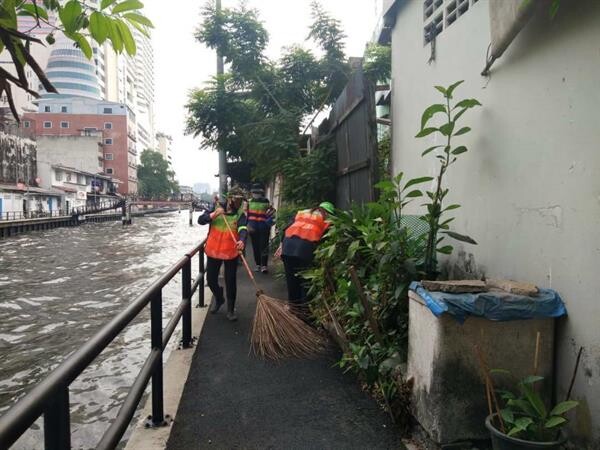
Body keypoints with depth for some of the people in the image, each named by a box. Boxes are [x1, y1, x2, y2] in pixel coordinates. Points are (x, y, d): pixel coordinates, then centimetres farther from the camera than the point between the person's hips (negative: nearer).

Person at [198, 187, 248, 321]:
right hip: (213, 251, 2)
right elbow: (200, 220, -7)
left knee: (231, 282, 3)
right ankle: (219, 298, 42)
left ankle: (231, 309, 20)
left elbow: (243, 229, -25)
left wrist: (242, 241, -46)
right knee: (211, 280, 12)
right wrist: (214, 215, -24)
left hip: (231, 253, -2)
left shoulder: (240, 214, -7)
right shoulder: (216, 208, -1)